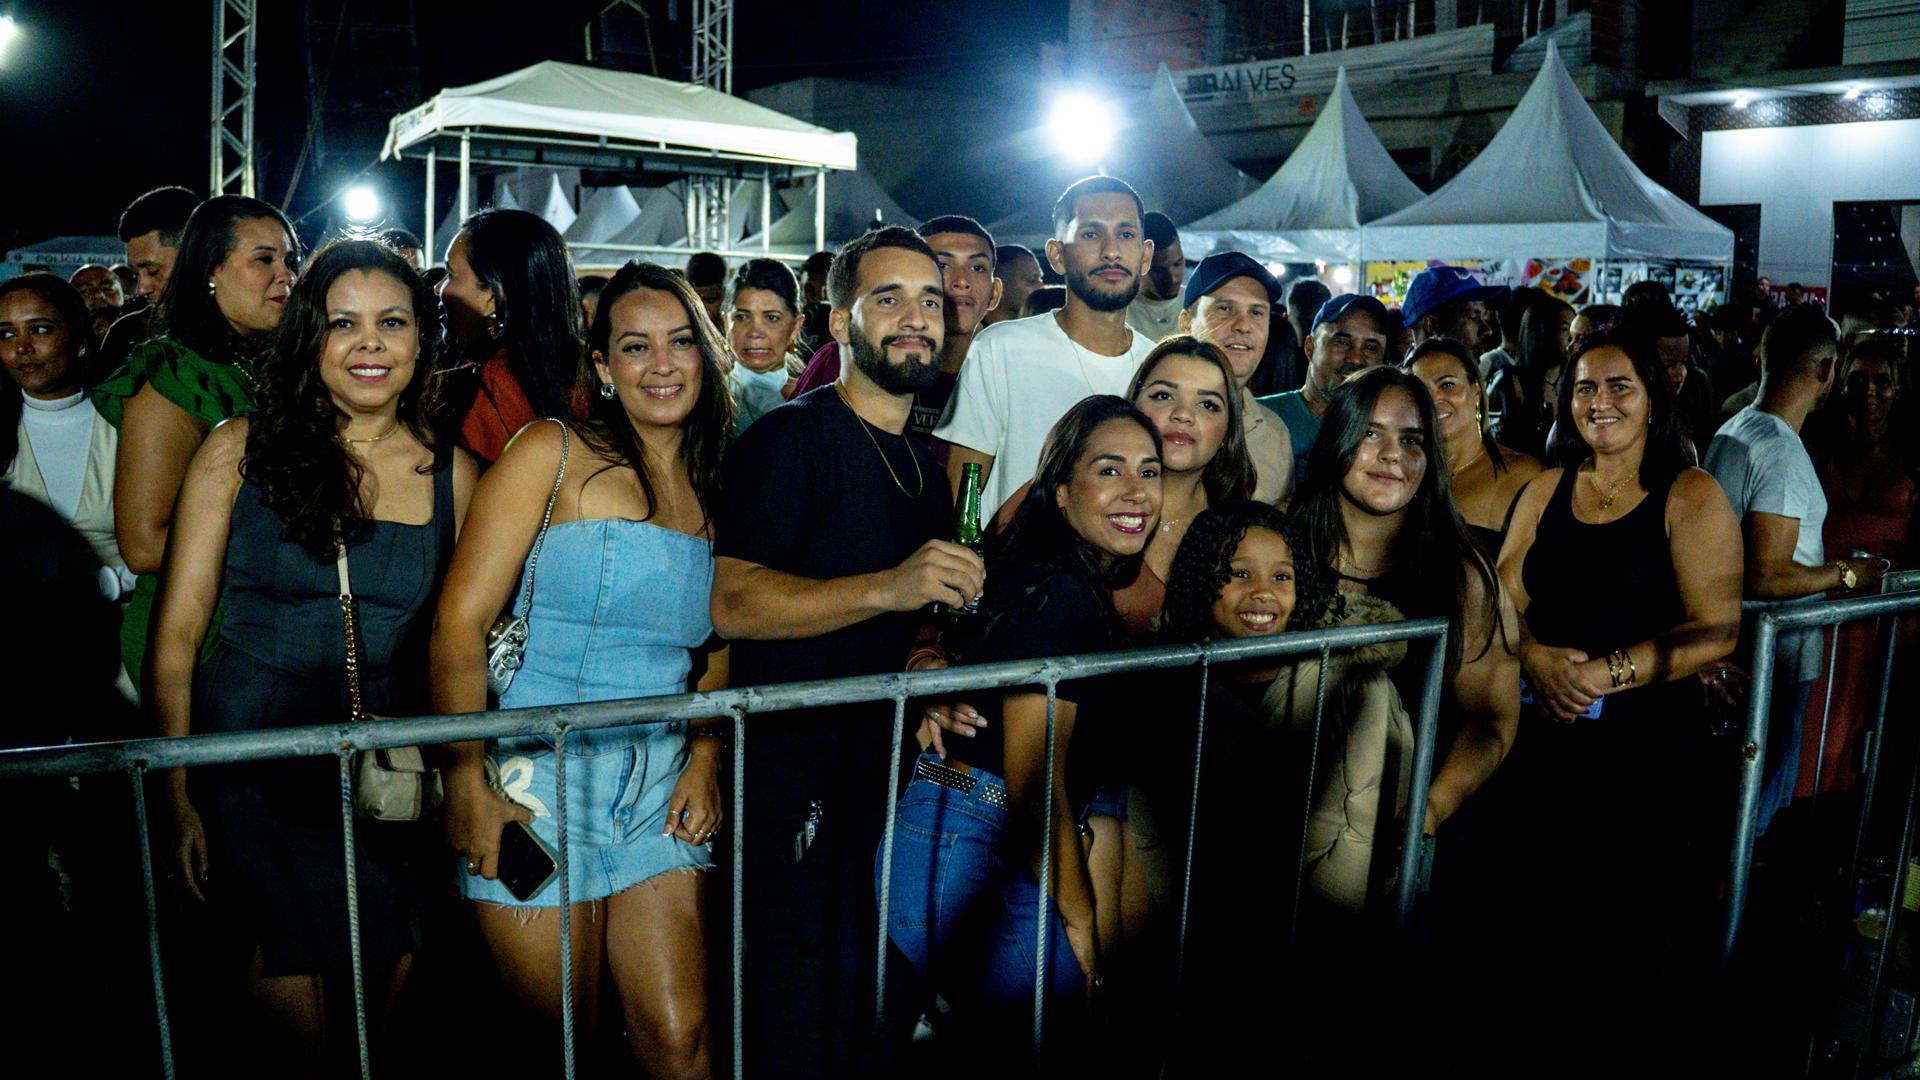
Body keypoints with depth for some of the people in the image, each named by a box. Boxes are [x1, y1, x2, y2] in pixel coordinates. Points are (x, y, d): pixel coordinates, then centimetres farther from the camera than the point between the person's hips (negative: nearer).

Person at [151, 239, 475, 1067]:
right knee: (305, 1025, -3)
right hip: (247, 770, -2)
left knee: (381, 1000, 3)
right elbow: (177, 634, -2)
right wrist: (177, 797, -6)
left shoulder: (452, 476, 4)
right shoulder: (240, 452, -2)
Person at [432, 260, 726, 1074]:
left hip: (660, 784, 4)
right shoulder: (553, 453, -3)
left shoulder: (717, 489, 11)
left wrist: (706, 757, 2)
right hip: (540, 775, -3)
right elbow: (460, 620, -9)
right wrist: (466, 782, -15)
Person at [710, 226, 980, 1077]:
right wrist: (888, 588, -29)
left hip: (888, 767, 7)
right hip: (792, 772, -7)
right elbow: (730, 602, -21)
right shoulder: (789, 438, -10)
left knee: (864, 1009, 15)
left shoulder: (927, 464, 14)